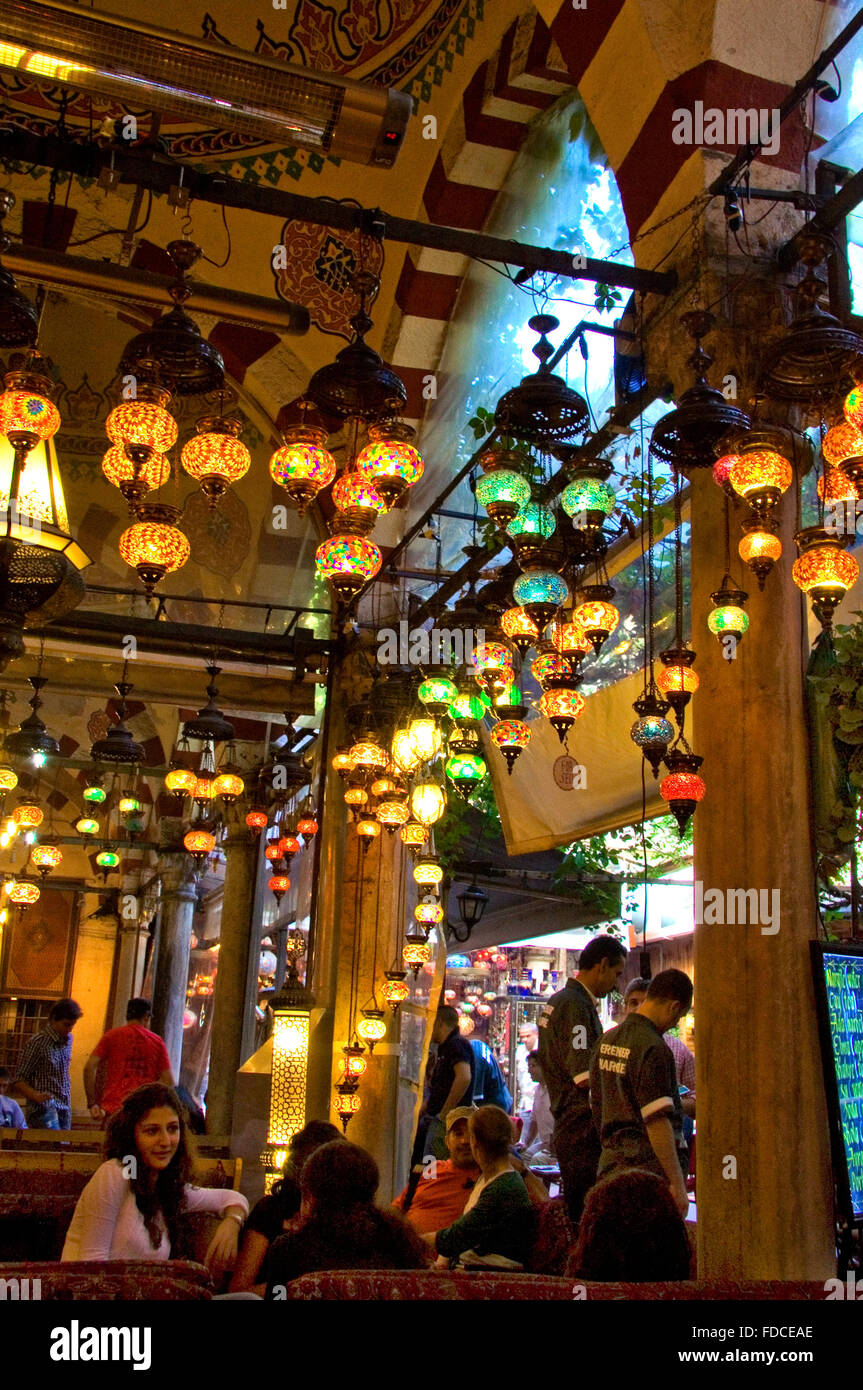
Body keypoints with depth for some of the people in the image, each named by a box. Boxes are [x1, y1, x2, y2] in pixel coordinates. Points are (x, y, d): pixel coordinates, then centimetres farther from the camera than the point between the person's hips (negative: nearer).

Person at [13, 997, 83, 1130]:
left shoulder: (68, 1039, 13)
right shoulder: (38, 1043, -8)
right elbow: (19, 1081, -8)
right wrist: (36, 1096, -25)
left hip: (64, 1110, 7)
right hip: (44, 1108, -7)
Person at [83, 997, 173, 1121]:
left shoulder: (111, 1036, 8)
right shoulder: (157, 1041, 11)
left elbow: (89, 1067, -1)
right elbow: (168, 1081, 6)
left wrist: (92, 1104, 2)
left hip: (114, 1107, -1)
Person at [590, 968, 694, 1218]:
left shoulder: (606, 1041, 10)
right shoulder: (654, 1049, -17)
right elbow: (657, 1122, -21)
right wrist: (677, 1185, -18)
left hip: (610, 1163, 8)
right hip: (650, 1169, -8)